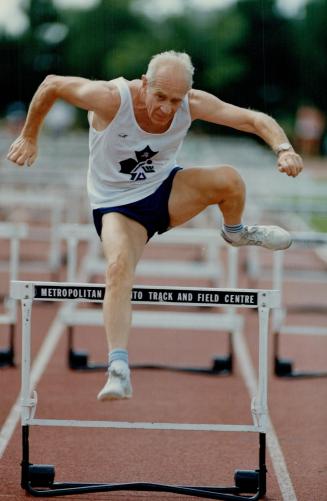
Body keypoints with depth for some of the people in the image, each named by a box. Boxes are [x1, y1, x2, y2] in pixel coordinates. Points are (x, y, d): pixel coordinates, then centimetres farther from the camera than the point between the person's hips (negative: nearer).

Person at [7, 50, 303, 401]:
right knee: (119, 265, -33)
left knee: (228, 179, -24)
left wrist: (283, 148, -39)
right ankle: (118, 370, -35)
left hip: (166, 190, 3)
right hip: (117, 206, -3)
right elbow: (51, 86, -12)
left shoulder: (193, 105, -18)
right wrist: (29, 137, -1)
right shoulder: (111, 99, -27)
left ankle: (235, 233, 11)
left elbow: (255, 120, -19)